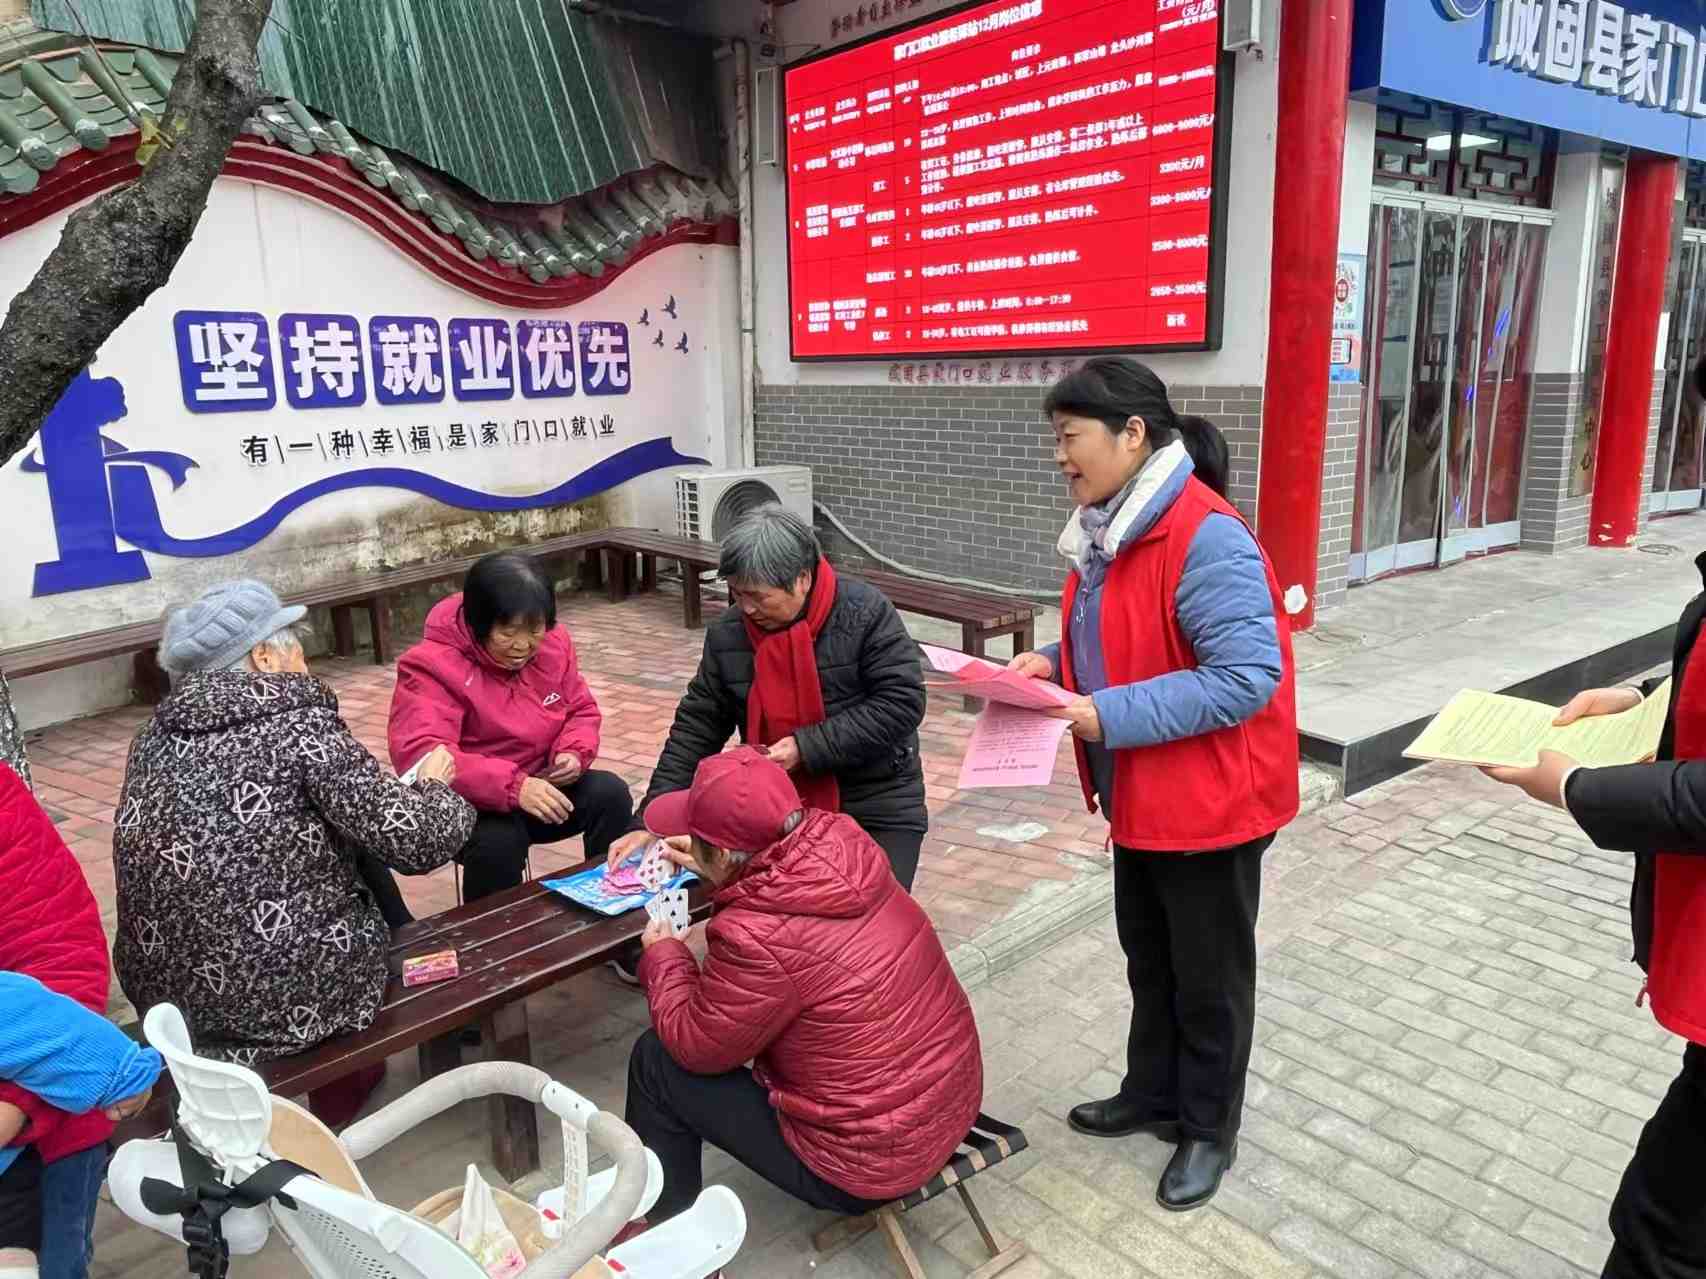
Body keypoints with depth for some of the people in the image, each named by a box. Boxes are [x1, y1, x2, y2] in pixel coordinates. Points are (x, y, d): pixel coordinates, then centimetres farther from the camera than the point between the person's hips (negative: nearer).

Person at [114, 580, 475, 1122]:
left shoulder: (159, 731, 4)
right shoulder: (297, 724, -15)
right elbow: (419, 841, -18)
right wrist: (434, 786, 4)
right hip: (281, 997, -6)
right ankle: (346, 1083, 36)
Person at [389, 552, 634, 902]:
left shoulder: (553, 643, -3)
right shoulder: (432, 666, -20)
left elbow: (582, 711, 8)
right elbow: (419, 755, -32)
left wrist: (574, 753, -17)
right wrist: (512, 786, -42)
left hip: (541, 787, 5)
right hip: (467, 805, -5)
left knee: (611, 793, -18)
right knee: (499, 840, -34)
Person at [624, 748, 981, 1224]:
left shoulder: (758, 937, -31)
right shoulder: (843, 844, -10)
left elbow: (694, 1046, -12)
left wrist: (663, 955, 3)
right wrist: (711, 867, 15)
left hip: (875, 1164, -8)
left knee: (657, 1061, 4)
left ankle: (664, 1227, 26)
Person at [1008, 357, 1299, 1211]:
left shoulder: (1206, 538, -26)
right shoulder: (1107, 526, 5)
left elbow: (1247, 678, -29)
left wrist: (1111, 716, -29)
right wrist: (1058, 663, -2)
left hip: (1209, 800, -9)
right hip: (1141, 794, 9)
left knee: (1209, 976, 12)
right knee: (1148, 958, 24)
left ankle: (1209, 1129, 33)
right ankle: (1152, 1096, 44)